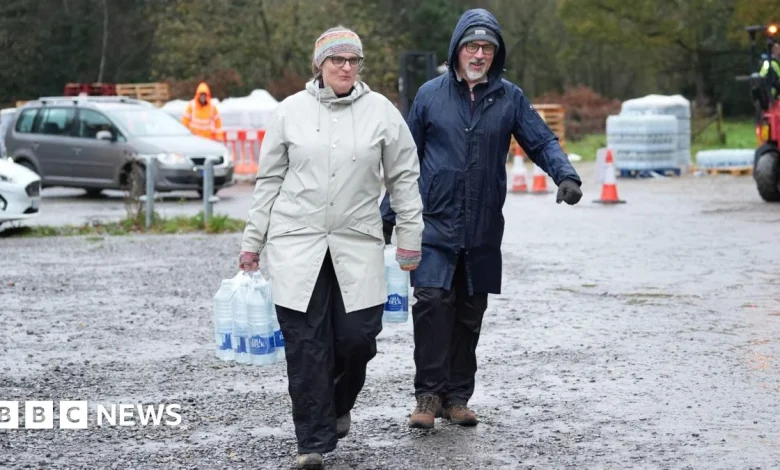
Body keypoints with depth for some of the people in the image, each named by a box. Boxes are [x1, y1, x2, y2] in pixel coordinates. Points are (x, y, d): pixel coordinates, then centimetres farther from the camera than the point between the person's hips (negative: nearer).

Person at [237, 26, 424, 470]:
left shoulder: (382, 111, 2)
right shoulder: (291, 111, 3)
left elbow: (404, 178, 7)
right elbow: (270, 180, 8)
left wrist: (410, 238, 4)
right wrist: (252, 242, 8)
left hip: (358, 242, 0)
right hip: (296, 241, 0)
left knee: (358, 336, -4)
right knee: (306, 344, -2)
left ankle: (338, 403, 29)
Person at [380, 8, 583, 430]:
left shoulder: (510, 98, 4)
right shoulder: (430, 95, 3)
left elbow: (542, 142, 1)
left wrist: (566, 175, -19)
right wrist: (388, 214, 8)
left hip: (483, 232, 2)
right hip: (434, 225, -2)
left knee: (470, 315, 8)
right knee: (432, 303, -13)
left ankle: (457, 396, 20)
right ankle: (429, 394, -2)